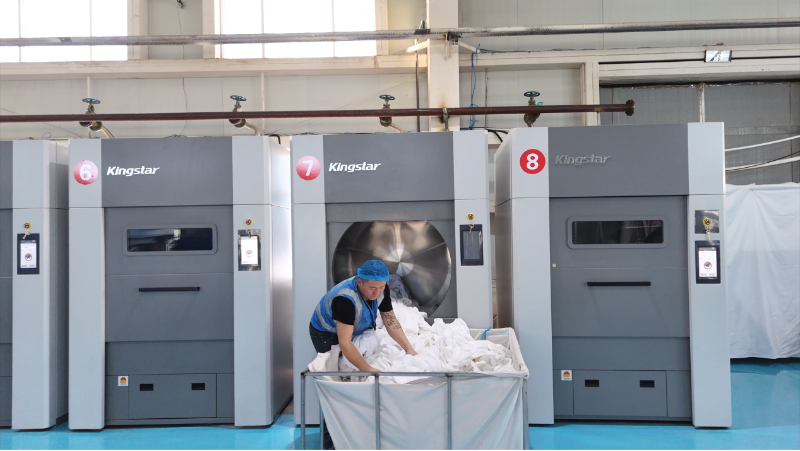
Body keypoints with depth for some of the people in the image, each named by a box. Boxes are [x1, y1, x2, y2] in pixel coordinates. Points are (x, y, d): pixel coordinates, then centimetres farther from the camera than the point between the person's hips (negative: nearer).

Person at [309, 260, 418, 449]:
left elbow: (391, 321, -11)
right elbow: (344, 343, -43)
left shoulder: (381, 289, -20)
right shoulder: (345, 299, -41)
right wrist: (368, 370, -46)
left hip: (355, 331, 7)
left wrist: (409, 349, -20)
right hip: (327, 334, -7)